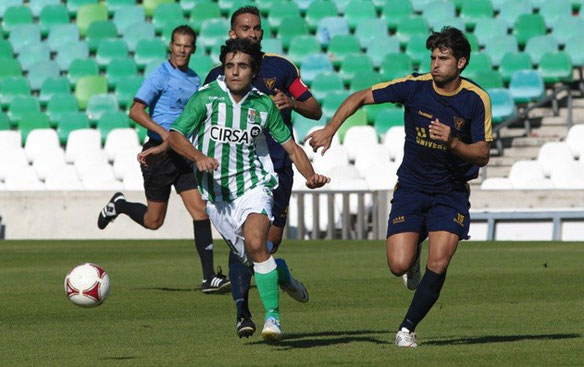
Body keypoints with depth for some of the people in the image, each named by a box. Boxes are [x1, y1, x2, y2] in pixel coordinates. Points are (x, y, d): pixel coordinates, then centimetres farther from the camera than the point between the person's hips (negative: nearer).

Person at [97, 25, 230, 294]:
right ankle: (119, 205, 33)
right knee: (154, 221, 2)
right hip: (160, 152, -6)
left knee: (200, 210, -7)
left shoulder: (195, 80, 13)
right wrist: (163, 131, -27)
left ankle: (209, 278, -10)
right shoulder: (160, 76, -9)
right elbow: (135, 111, -17)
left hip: (184, 154, 6)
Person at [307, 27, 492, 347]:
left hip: (452, 191, -1)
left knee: (438, 265, -16)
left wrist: (452, 143, -28)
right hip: (411, 186, 1)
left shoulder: (476, 100, -11)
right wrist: (330, 129, -9)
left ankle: (407, 328, 4)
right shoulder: (415, 86, -10)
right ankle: (413, 249, 28)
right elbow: (361, 97, 0)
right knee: (399, 265, -11)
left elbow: (482, 155, -10)